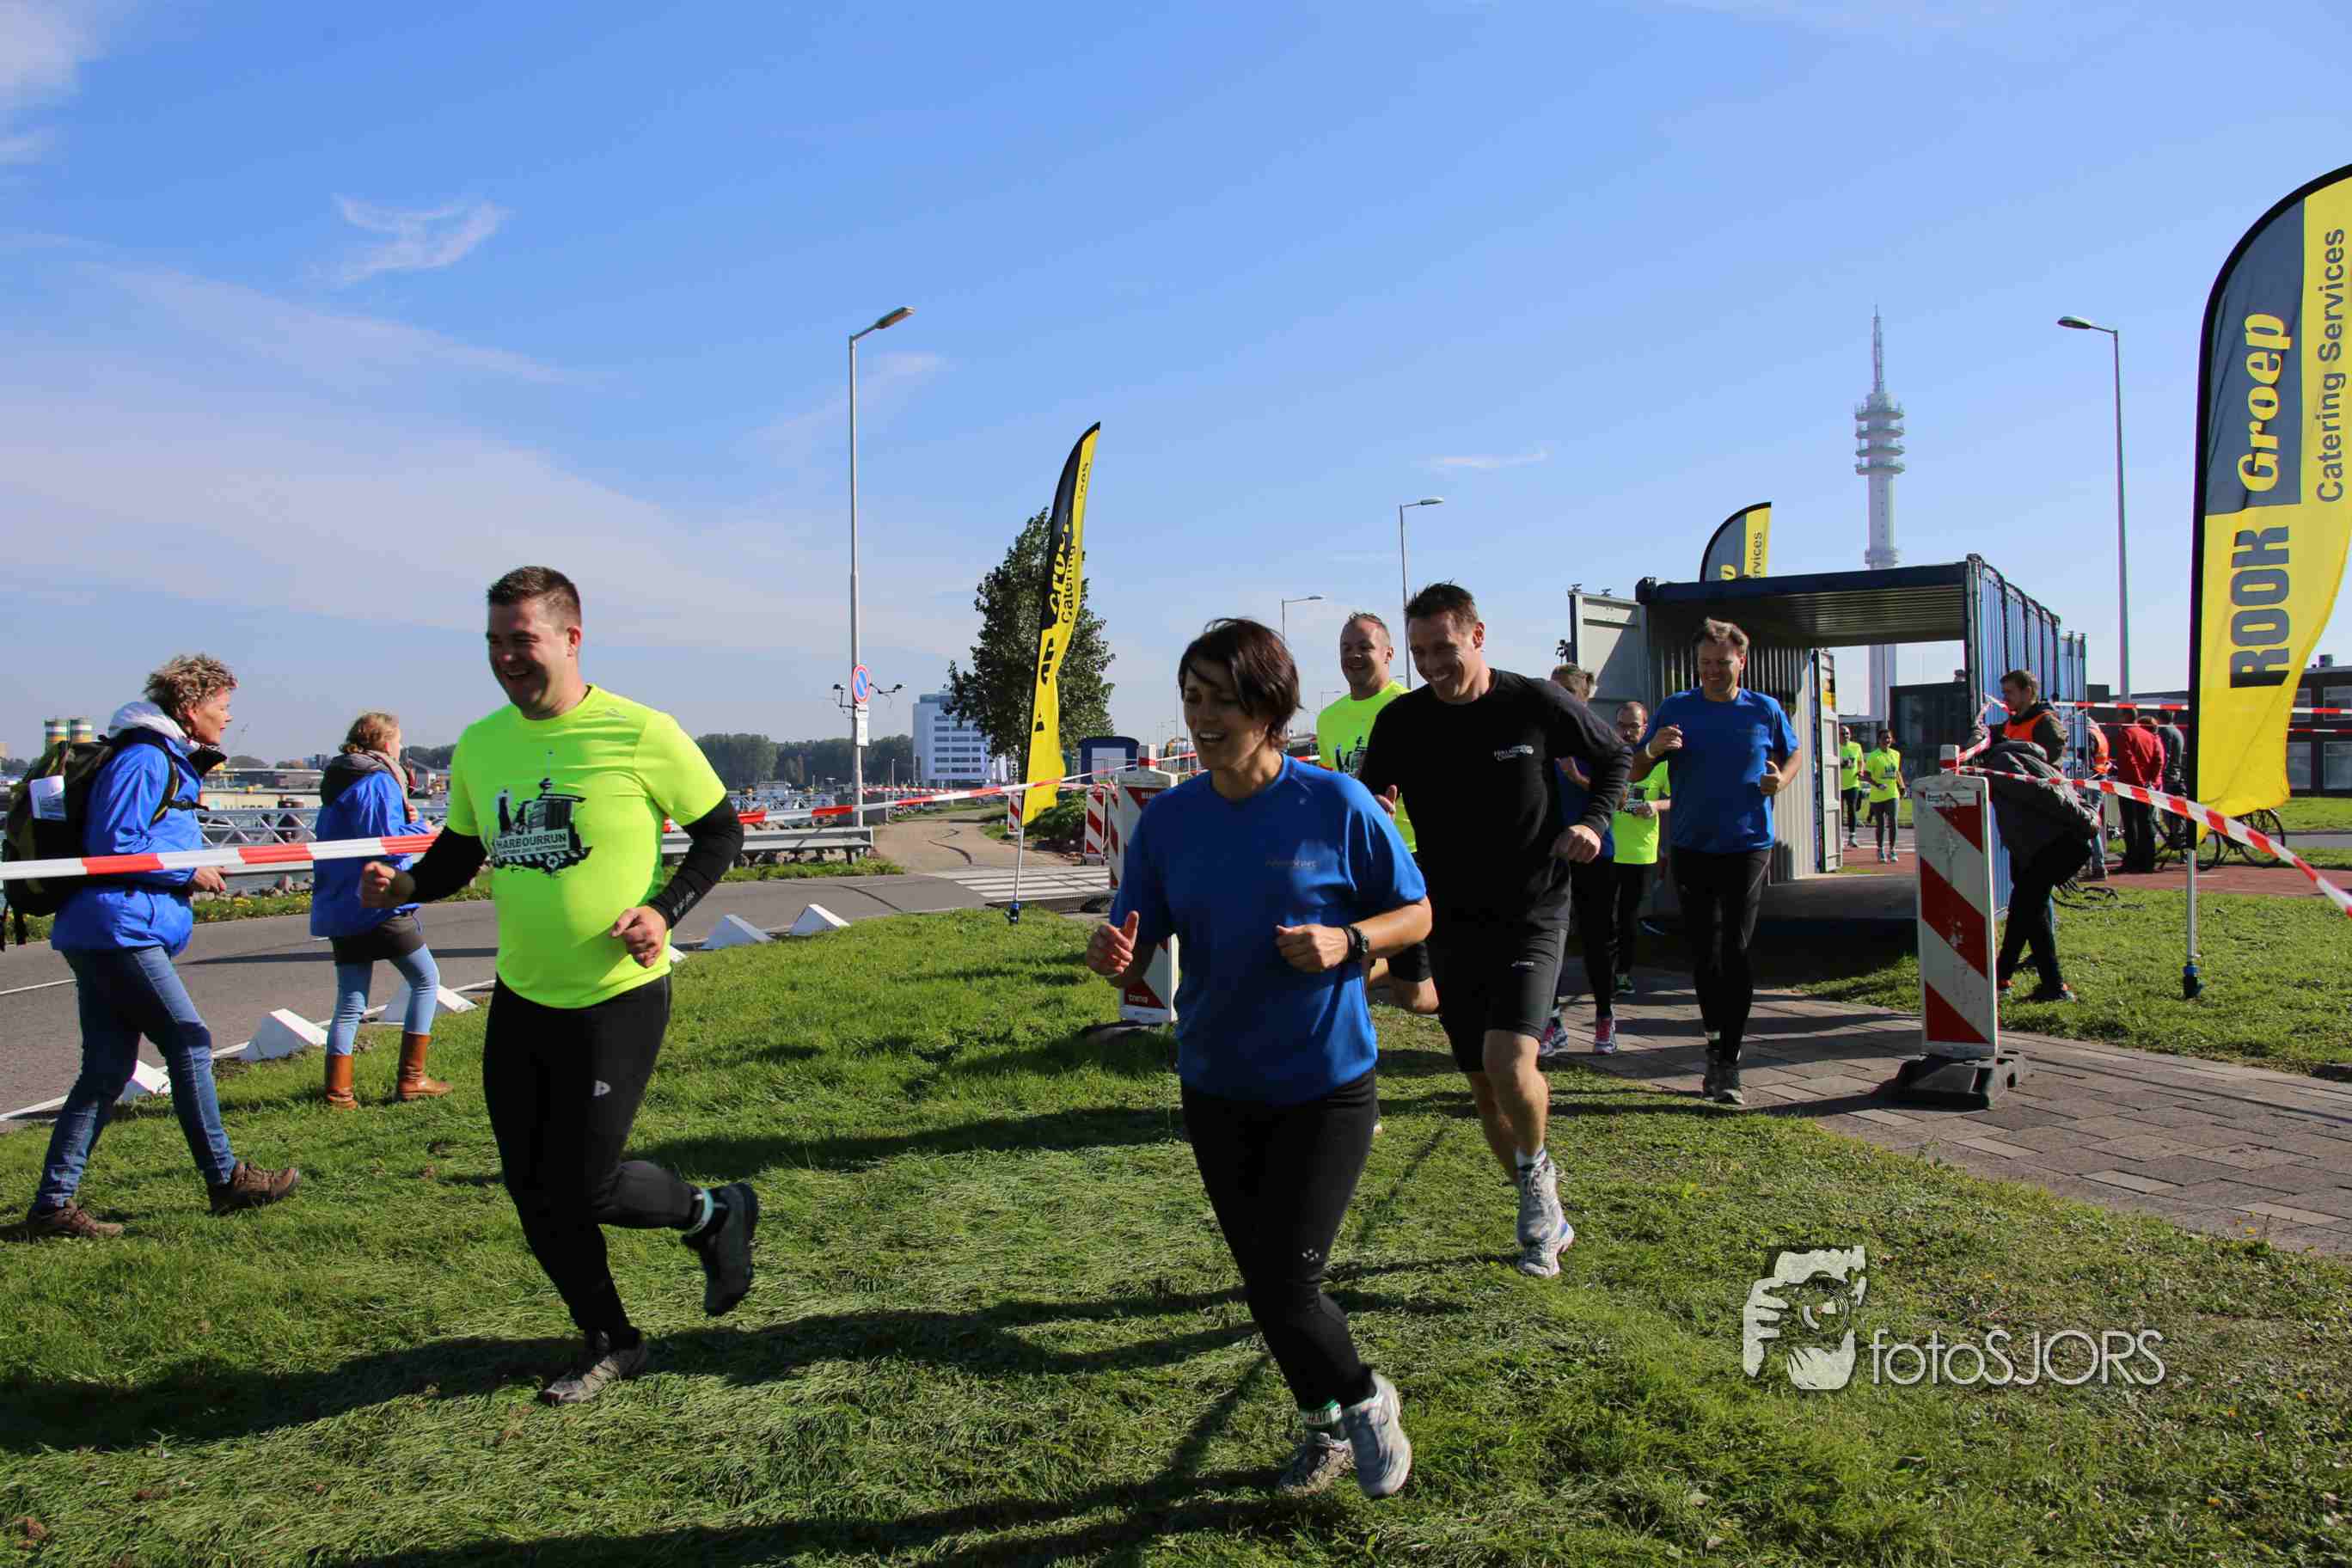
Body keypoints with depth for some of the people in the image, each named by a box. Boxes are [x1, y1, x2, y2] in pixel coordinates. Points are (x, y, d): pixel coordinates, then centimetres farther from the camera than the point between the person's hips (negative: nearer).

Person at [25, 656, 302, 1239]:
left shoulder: (172, 761, 21)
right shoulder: (144, 759, -11)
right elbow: (114, 845, -18)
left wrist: (200, 865, 10)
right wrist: (190, 873, -10)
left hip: (102, 934, 10)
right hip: (118, 931, -10)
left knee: (107, 1067, 9)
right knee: (188, 1042, -4)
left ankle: (52, 1203, 11)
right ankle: (226, 1180, 5)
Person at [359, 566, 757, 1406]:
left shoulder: (640, 734, -13)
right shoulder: (479, 743, 3)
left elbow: (721, 831, -4)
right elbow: (459, 849, 15)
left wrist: (664, 911, -18)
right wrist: (406, 885, -6)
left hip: (617, 997, -6)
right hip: (521, 997, 6)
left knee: (584, 1187, -5)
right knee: (533, 1190, 11)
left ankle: (712, 1214, 26)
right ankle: (608, 1343, 31)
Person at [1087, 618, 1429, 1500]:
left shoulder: (1336, 805, -13)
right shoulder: (1169, 820, -4)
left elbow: (1416, 913, -3)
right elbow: (1136, 953, -1)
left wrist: (1346, 942, -22)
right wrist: (1114, 961, -25)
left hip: (1327, 1086, -4)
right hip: (1219, 1088, 4)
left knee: (1285, 1285, -6)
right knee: (1264, 1280, 15)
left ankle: (1363, 1402, 27)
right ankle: (1329, 1425, 42)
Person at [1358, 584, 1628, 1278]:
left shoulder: (1537, 704, -8)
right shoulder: (1401, 721, -3)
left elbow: (1612, 757, 9)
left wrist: (1593, 820, -7)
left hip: (1530, 920, -3)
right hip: (1451, 925, 3)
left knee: (1508, 1061, -24)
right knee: (1484, 1085, 8)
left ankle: (1536, 1173, 9)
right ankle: (1547, 1218, 30)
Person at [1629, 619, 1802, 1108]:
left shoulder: (1765, 711, 3)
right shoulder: (1675, 709, 2)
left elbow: (1793, 756, 18)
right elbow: (1634, 773, 3)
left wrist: (1781, 780, -4)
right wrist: (1653, 749, -20)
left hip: (1748, 847, -1)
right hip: (1692, 849, 1)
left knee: (1735, 952, -5)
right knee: (1703, 954, 5)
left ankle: (1728, 1066, -1)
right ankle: (1715, 1041, 26)